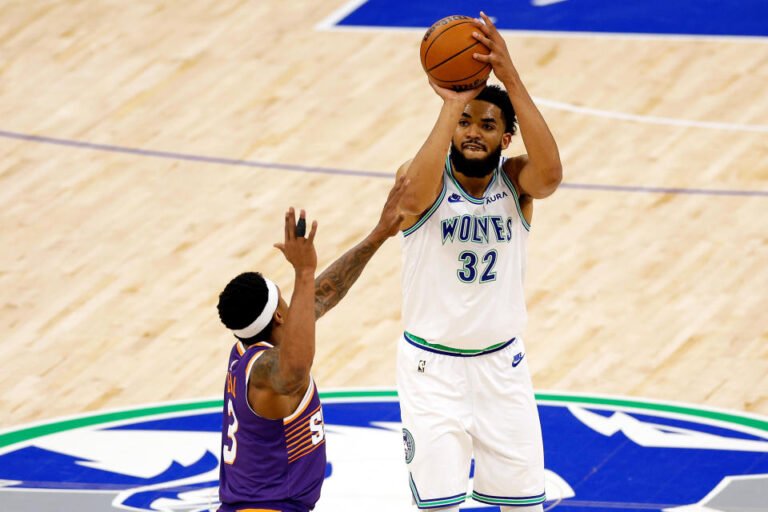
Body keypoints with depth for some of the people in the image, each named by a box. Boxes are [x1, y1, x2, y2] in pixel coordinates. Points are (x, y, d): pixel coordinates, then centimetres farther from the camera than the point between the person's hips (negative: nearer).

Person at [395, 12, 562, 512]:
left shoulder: (515, 180, -8)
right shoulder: (427, 180, -14)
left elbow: (550, 175, -33)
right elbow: (416, 195, -40)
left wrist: (511, 79, -39)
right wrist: (452, 105, -39)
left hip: (501, 362, 3)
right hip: (432, 364, -3)